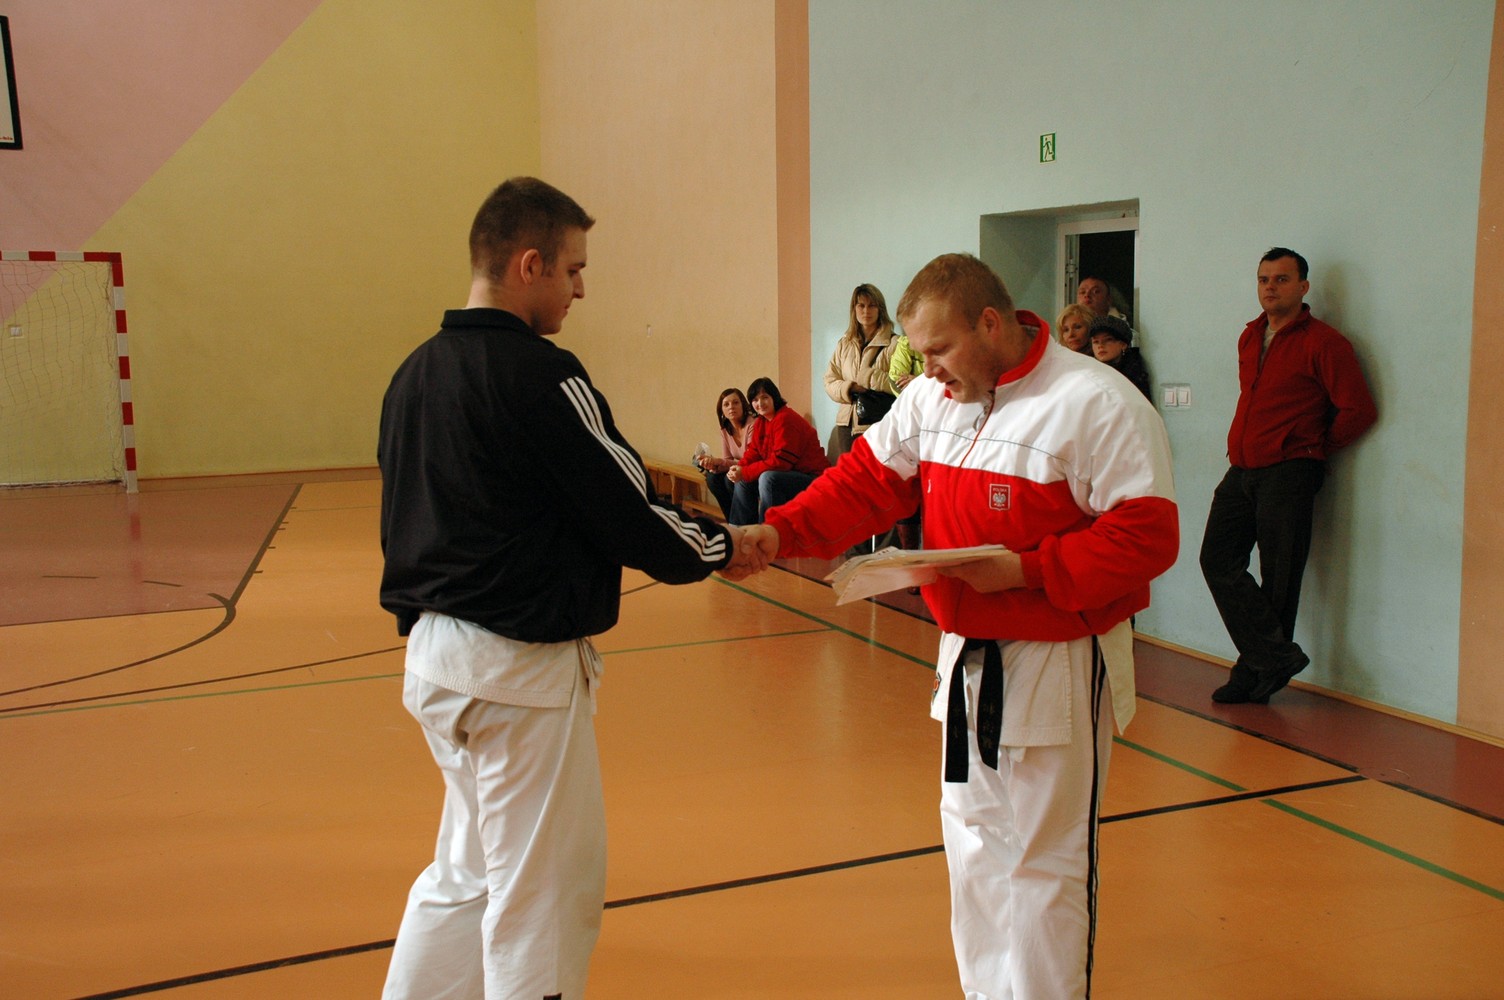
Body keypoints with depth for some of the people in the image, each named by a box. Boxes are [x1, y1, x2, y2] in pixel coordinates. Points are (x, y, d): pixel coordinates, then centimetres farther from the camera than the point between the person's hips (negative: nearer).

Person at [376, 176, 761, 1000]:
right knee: (545, 895, 7)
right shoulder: (538, 375, -19)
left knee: (470, 870, 25)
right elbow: (628, 513, -16)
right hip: (519, 662, -9)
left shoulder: (415, 374, 7)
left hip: (433, 653, 9)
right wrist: (720, 547, 1)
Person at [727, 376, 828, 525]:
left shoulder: (786, 419, -20)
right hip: (786, 476, 10)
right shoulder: (760, 422, 10)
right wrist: (738, 469, -13)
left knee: (767, 478, -31)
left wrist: (745, 473, -22)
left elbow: (780, 461, -25)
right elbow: (754, 452, 9)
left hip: (811, 478, -10)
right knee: (743, 481, 6)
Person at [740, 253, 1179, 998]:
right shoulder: (932, 399, 4)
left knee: (1041, 861, 5)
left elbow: (1147, 536, -21)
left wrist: (1026, 570, -26)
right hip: (966, 657, 8)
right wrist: (783, 530, -13)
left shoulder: (1097, 405, -19)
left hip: (1059, 665, -7)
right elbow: (867, 480, 2)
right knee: (973, 842, 21)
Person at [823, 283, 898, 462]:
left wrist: (867, 378, -13)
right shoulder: (844, 344, 15)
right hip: (846, 424, 5)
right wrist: (850, 388, -7)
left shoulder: (892, 344, -4)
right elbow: (830, 383, 12)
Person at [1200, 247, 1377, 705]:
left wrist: (1313, 448, 1)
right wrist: (1242, 445, 15)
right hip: (1242, 470, 7)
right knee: (1218, 560, -1)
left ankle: (1256, 671, 9)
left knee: (1277, 577, -1)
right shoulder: (1249, 337, 15)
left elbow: (1359, 410, -10)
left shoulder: (1323, 342, -8)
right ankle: (1277, 656, 4)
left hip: (1288, 474, -7)